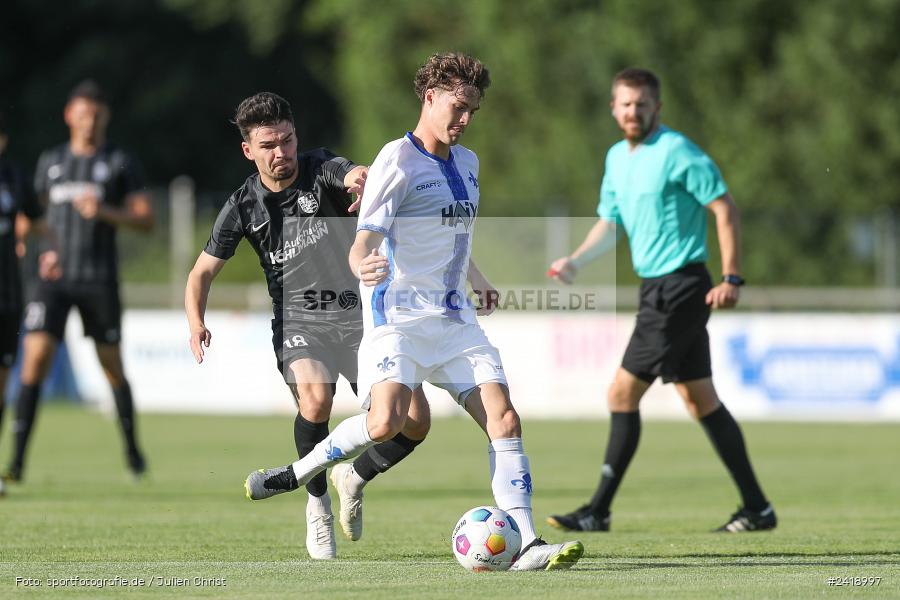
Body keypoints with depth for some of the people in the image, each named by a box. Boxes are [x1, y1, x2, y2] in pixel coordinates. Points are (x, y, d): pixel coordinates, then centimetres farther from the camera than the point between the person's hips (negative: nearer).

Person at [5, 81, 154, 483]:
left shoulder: (120, 163, 2)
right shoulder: (50, 162, 11)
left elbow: (146, 220, -1)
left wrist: (104, 211, -18)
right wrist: (43, 249, 3)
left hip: (99, 280, -1)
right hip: (55, 279, 2)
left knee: (112, 367, 7)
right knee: (34, 360, -12)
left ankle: (132, 448, 28)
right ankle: (17, 461, -15)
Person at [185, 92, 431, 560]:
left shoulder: (322, 169, -4)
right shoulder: (243, 206, 1)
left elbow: (358, 176, -28)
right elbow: (202, 272, 9)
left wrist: (363, 180, -54)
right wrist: (196, 323, -11)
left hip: (358, 313, 1)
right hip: (298, 319, -1)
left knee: (415, 421, -11)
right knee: (315, 396, -33)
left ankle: (354, 479, 21)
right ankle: (317, 505, -8)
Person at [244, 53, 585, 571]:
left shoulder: (467, 163, 15)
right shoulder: (397, 162, -9)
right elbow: (365, 238, -18)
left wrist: (476, 279, 47)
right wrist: (363, 266, -41)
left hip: (455, 318, 7)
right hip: (398, 317, -7)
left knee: (504, 419, -9)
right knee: (386, 422, -26)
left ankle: (527, 546, -9)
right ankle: (297, 475, 0)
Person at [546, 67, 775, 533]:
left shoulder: (676, 151, -13)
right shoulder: (617, 157, 13)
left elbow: (725, 209, -14)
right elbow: (610, 222, 22)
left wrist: (731, 278, -19)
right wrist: (575, 260, 4)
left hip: (679, 289, -9)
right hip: (656, 288, 9)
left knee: (623, 394, -8)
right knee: (700, 400, 11)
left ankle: (599, 511, -2)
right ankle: (756, 508, 15)